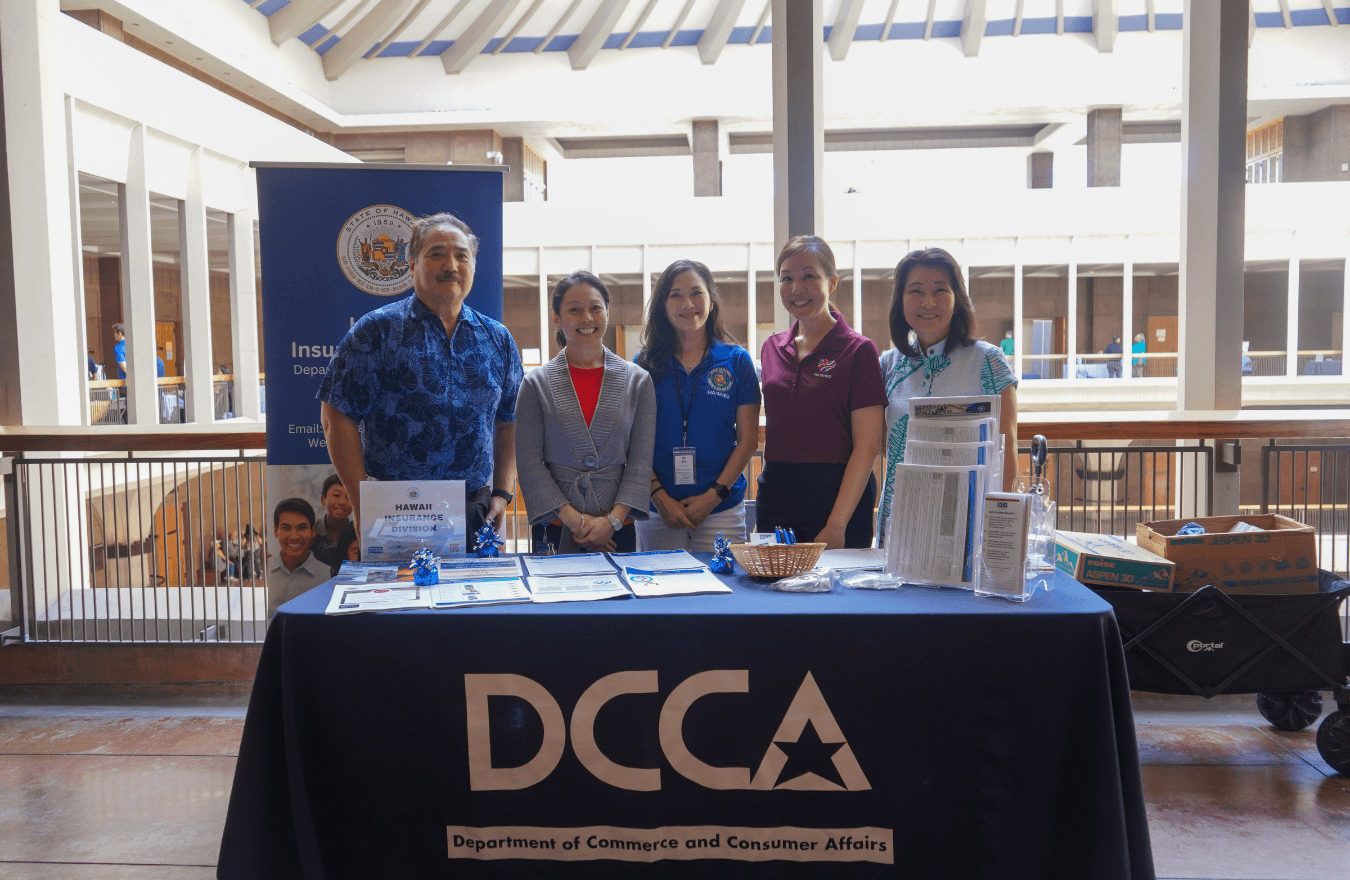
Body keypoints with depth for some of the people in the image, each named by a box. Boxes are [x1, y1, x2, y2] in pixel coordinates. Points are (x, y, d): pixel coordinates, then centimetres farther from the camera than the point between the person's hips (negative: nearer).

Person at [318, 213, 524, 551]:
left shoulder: (498, 340, 11)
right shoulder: (376, 330, -2)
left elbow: (509, 422, 15)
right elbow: (338, 418, -5)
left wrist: (502, 493, 4)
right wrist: (363, 507, -11)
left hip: (476, 513, 4)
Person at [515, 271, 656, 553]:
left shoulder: (638, 381, 6)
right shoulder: (536, 384, 3)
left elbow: (642, 458, 1)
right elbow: (529, 461, -3)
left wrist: (613, 520, -11)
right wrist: (574, 520, -11)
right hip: (555, 530, 0)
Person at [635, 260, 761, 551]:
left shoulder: (736, 360, 3)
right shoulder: (645, 363, 5)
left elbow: (748, 440, 1)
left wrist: (713, 496, -8)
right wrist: (660, 497, -9)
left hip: (721, 509, -1)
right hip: (657, 510, 1)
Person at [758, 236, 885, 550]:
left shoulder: (858, 350, -5)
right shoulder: (772, 348, 11)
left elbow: (867, 446, -10)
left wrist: (837, 524, -16)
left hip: (839, 499, -5)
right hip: (776, 498, 5)